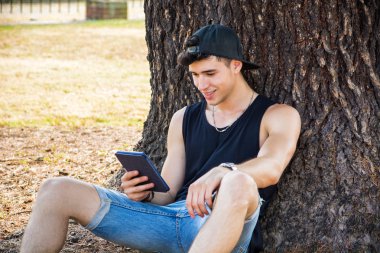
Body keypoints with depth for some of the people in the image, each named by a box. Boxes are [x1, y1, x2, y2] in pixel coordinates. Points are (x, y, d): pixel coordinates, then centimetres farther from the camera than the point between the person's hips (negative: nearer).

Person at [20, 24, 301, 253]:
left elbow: (271, 167, -15)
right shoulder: (184, 119, 22)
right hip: (170, 218, 5)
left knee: (238, 183, -42)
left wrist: (221, 172, -36)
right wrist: (145, 194, -6)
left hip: (224, 227, -5)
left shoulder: (278, 116, 7)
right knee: (58, 191, -8)